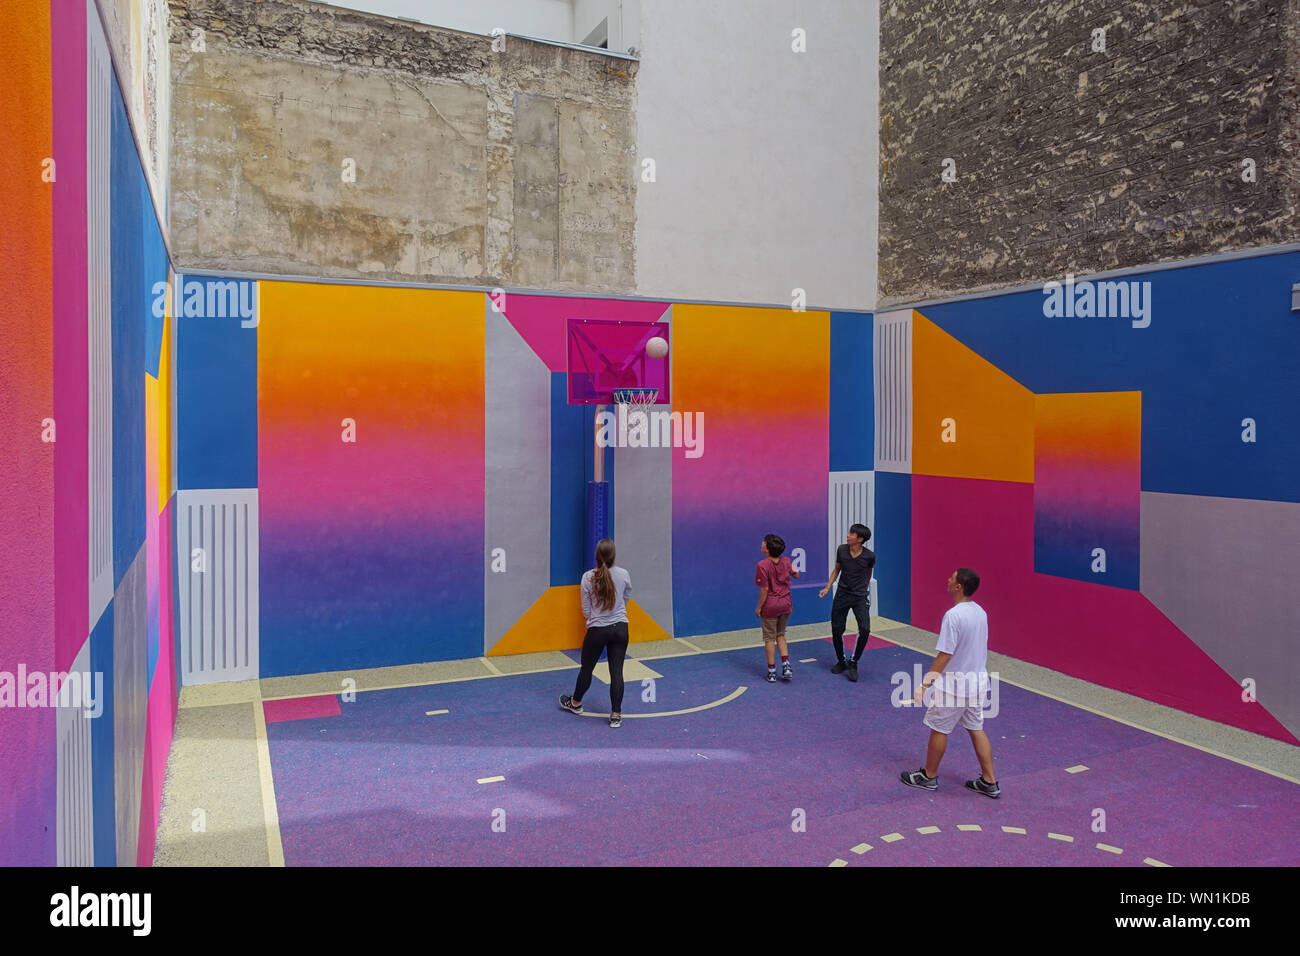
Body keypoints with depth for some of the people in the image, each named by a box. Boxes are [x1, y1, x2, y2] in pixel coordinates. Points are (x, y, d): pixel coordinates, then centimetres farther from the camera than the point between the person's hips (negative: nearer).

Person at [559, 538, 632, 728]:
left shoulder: (588, 578, -12)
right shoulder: (624, 574, -7)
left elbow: (586, 611, -5)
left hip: (597, 630, -1)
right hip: (620, 628, 1)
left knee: (586, 668, 18)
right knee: (617, 671, 6)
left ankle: (575, 703, 40)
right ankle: (616, 715, 10)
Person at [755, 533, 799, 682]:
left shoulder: (763, 565, -20)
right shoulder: (786, 561, -3)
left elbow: (764, 589, -19)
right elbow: (796, 575, 15)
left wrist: (759, 607, -8)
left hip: (770, 605, -5)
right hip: (785, 603, 5)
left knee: (769, 638, 9)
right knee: (780, 635, 21)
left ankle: (772, 672, 14)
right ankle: (786, 666, 13)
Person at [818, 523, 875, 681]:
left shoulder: (869, 555, -12)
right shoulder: (841, 550, -7)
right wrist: (827, 588, 1)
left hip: (860, 597, -2)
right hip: (842, 595, 2)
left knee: (865, 629, -17)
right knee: (836, 630, 6)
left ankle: (853, 662, 1)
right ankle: (841, 661, 28)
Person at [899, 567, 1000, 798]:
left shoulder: (953, 615, -24)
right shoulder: (980, 612, 2)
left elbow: (944, 655, -24)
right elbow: (977, 647, 11)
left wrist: (925, 684, -19)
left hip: (955, 684, -8)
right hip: (978, 681, 8)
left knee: (939, 729, 9)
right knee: (976, 729, 17)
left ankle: (929, 776, 24)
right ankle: (989, 782, 22)